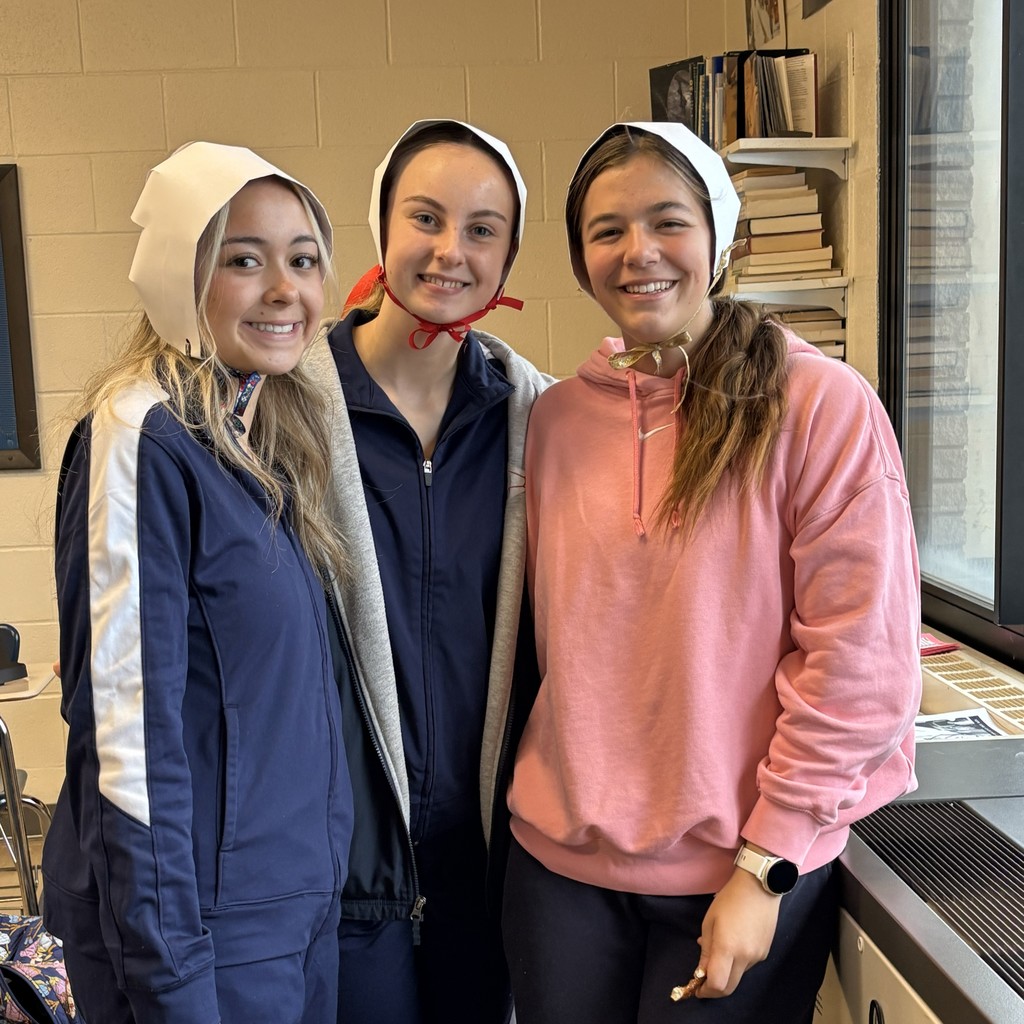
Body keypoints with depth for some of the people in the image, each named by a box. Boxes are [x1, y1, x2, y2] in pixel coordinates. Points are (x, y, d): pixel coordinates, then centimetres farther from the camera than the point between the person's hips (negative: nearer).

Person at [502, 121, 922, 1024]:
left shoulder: (821, 404, -11)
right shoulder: (559, 417, 2)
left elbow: (860, 660, -13)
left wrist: (765, 867, -12)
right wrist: (562, 790, 5)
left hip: (742, 874, -3)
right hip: (562, 858, 4)